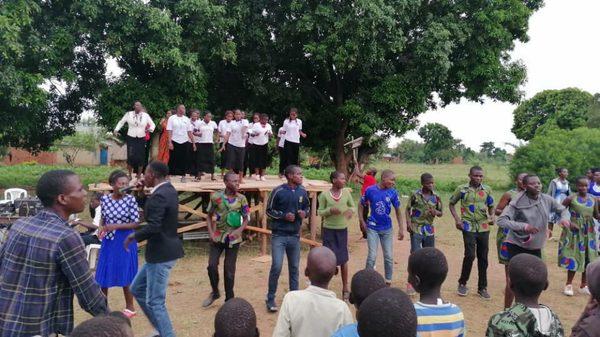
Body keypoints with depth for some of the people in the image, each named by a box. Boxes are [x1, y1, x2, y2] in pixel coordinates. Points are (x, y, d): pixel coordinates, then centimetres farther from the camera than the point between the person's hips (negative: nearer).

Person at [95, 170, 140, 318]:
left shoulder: (130, 199, -13)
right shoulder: (105, 199, -3)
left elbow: (136, 223, -12)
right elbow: (103, 218, 12)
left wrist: (115, 226, -19)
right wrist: (101, 228, -7)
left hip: (125, 241, -3)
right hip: (108, 241, 4)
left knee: (125, 275, 6)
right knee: (104, 274, 11)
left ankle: (130, 307, 23)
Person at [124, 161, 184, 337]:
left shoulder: (159, 196, -22)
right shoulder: (168, 189, 9)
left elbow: (153, 227, -29)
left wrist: (133, 236, -12)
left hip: (161, 253, -10)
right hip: (162, 250, 10)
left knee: (155, 302, 0)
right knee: (137, 289, 21)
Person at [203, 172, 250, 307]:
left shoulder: (241, 198, -4)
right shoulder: (216, 197, -5)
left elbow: (246, 219, 2)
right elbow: (209, 216, 5)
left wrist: (239, 231, -17)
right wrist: (211, 233, -6)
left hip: (233, 239, 0)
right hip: (217, 237, 0)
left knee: (229, 270, 5)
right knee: (212, 265, -6)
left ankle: (229, 300, 20)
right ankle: (215, 292, 21)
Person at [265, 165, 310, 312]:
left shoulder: (302, 191, 1)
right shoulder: (278, 191, -11)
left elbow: (307, 207, 15)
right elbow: (269, 210, -4)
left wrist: (305, 213, -7)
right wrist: (284, 215, -18)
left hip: (295, 235, 4)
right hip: (279, 235, -4)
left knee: (294, 267, 13)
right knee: (276, 266, -8)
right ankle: (270, 299, 8)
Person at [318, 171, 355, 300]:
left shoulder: (346, 193, -1)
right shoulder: (324, 195, -8)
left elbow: (353, 206, 9)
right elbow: (320, 212, -3)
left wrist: (351, 210, -13)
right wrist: (330, 210, -22)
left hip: (342, 230, 2)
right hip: (329, 230, -2)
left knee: (343, 259, 9)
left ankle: (345, 288, 24)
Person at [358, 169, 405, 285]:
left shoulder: (393, 192, -6)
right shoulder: (370, 190, -10)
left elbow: (398, 210, 3)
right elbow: (361, 205, 4)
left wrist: (401, 228, 0)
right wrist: (361, 221, 0)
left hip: (387, 229, 2)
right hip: (372, 228, -2)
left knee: (389, 257, 8)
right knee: (372, 256, -3)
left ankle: (388, 281, 24)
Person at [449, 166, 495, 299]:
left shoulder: (487, 189, 5)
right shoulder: (462, 189, -3)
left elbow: (491, 206, 16)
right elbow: (452, 204, 7)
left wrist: (492, 216, -4)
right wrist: (457, 219, -5)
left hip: (483, 228, 3)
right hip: (469, 227, -3)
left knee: (483, 258, 8)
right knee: (470, 255, -11)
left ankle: (482, 288, 21)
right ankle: (462, 283, 10)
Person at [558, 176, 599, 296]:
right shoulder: (571, 198, -8)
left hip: (588, 231, 4)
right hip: (574, 230, -4)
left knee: (588, 257, 8)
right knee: (573, 257, 0)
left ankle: (584, 285, 23)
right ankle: (569, 284, 13)